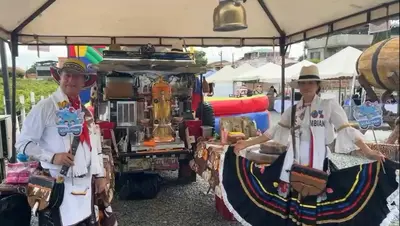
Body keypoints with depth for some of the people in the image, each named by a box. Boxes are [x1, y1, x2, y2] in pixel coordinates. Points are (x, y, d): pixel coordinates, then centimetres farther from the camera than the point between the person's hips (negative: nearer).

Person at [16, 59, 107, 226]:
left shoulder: (84, 110, 10)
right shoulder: (45, 107, -9)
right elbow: (22, 143, -8)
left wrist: (99, 175, 12)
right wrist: (52, 157, -21)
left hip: (85, 184, 6)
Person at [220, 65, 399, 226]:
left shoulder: (329, 105, -1)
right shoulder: (292, 110, 10)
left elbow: (346, 130, -7)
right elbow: (274, 132, 12)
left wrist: (368, 152, -20)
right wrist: (246, 144, 9)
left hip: (318, 162, -3)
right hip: (293, 160, 3)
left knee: (317, 202, 1)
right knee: (291, 200, 6)